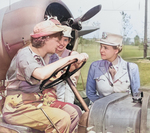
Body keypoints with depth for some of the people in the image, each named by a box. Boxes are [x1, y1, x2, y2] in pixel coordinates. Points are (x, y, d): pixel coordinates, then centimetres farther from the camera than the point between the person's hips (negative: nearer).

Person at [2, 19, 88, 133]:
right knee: (62, 118, -24)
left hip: (36, 101, 9)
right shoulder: (24, 55, -18)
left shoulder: (40, 57, 12)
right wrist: (68, 58, -32)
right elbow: (41, 74, -38)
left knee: (72, 113, -2)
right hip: (17, 108, -9)